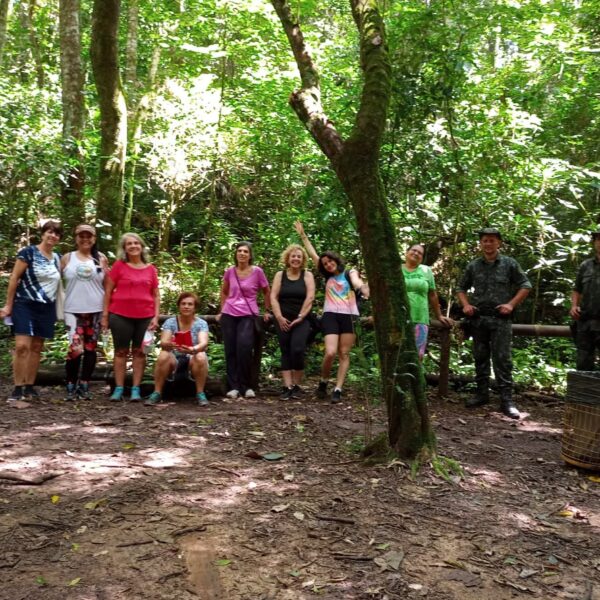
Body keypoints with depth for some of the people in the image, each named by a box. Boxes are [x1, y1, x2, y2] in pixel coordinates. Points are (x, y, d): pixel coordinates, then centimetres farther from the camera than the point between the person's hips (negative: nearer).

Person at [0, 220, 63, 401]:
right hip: (25, 305, -5)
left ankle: (29, 386, 15)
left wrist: (57, 309, 12)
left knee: (37, 348, 8)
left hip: (46, 308, 5)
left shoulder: (57, 258, 11)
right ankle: (18, 388, -6)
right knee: (22, 346, -14)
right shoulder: (28, 252, -6)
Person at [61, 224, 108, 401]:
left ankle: (84, 386, 15)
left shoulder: (101, 259, 7)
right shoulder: (67, 258, 6)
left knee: (90, 349, 5)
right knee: (75, 348, -13)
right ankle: (71, 386, 2)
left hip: (96, 311, 2)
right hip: (73, 310, -1)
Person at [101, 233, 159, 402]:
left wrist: (156, 316, 1)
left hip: (145, 317, 2)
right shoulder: (119, 265, 1)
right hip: (120, 315, -2)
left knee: (139, 351, 5)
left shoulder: (150, 269, 6)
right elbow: (108, 291, 3)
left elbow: (156, 295, 10)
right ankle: (119, 388, 10)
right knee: (121, 351, 4)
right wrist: (105, 315, -1)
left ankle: (136, 389, 11)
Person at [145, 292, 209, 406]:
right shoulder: (170, 322, -4)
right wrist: (169, 344, -45)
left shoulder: (201, 323, -7)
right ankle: (157, 393, -18)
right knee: (163, 356, -30)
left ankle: (200, 394, -20)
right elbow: (163, 342, -19)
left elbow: (204, 343, -24)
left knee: (201, 357, -33)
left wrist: (193, 349, -48)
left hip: (193, 361, -1)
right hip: (174, 360, 1)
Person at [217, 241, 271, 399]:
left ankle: (246, 386, -6)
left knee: (244, 348, -18)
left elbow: (267, 292, 9)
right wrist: (221, 310, 16)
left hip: (248, 315, -3)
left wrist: (267, 311, 8)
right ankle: (233, 387, 7)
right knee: (230, 350, 0)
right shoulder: (230, 271, 3)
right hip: (229, 314, 3)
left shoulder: (257, 271, -5)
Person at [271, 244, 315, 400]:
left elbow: (310, 297, -5)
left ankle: (296, 386, -3)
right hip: (283, 320, 2)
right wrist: (279, 317, -10)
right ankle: (287, 387, -1)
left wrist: (300, 317, -12)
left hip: (301, 320, -2)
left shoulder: (307, 275, 5)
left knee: (297, 350, -16)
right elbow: (273, 297, 1)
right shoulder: (280, 275, 9)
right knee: (286, 352, 0)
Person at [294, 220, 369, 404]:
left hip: (349, 316, -1)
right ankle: (323, 382, 9)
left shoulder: (349, 273, 10)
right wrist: (303, 235, 19)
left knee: (344, 354, -2)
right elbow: (312, 254, 19)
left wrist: (363, 288, -38)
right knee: (330, 353, -14)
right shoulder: (327, 277, 17)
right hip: (331, 316, 1)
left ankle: (338, 390, -2)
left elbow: (356, 281, -14)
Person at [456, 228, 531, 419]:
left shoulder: (509, 264, 1)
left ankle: (506, 400, -3)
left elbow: (525, 285, 4)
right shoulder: (473, 266, 8)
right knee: (480, 358, 10)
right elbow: (461, 288, 18)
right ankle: (482, 393, 21)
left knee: (502, 359, -6)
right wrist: (466, 305, 1)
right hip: (478, 318, 3)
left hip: (501, 319, -3)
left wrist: (511, 304, -7)